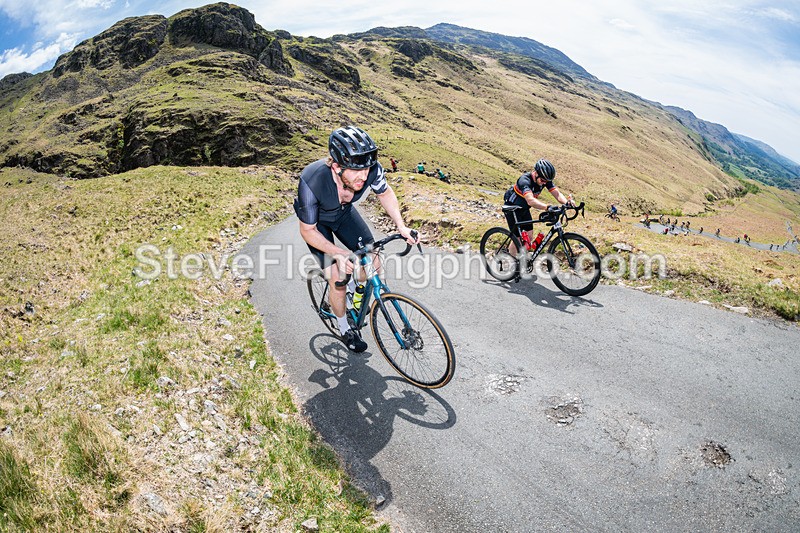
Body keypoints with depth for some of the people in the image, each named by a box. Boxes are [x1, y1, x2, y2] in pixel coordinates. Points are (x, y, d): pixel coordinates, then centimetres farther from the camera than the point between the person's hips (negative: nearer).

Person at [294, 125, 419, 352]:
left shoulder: (371, 169, -33)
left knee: (373, 263, -4)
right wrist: (338, 253, -34)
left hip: (344, 213, 4)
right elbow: (308, 231, -26)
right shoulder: (311, 182, -41)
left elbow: (385, 193, -8)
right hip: (316, 222, -3)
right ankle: (344, 329, 17)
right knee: (338, 278, -10)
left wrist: (401, 226, -20)